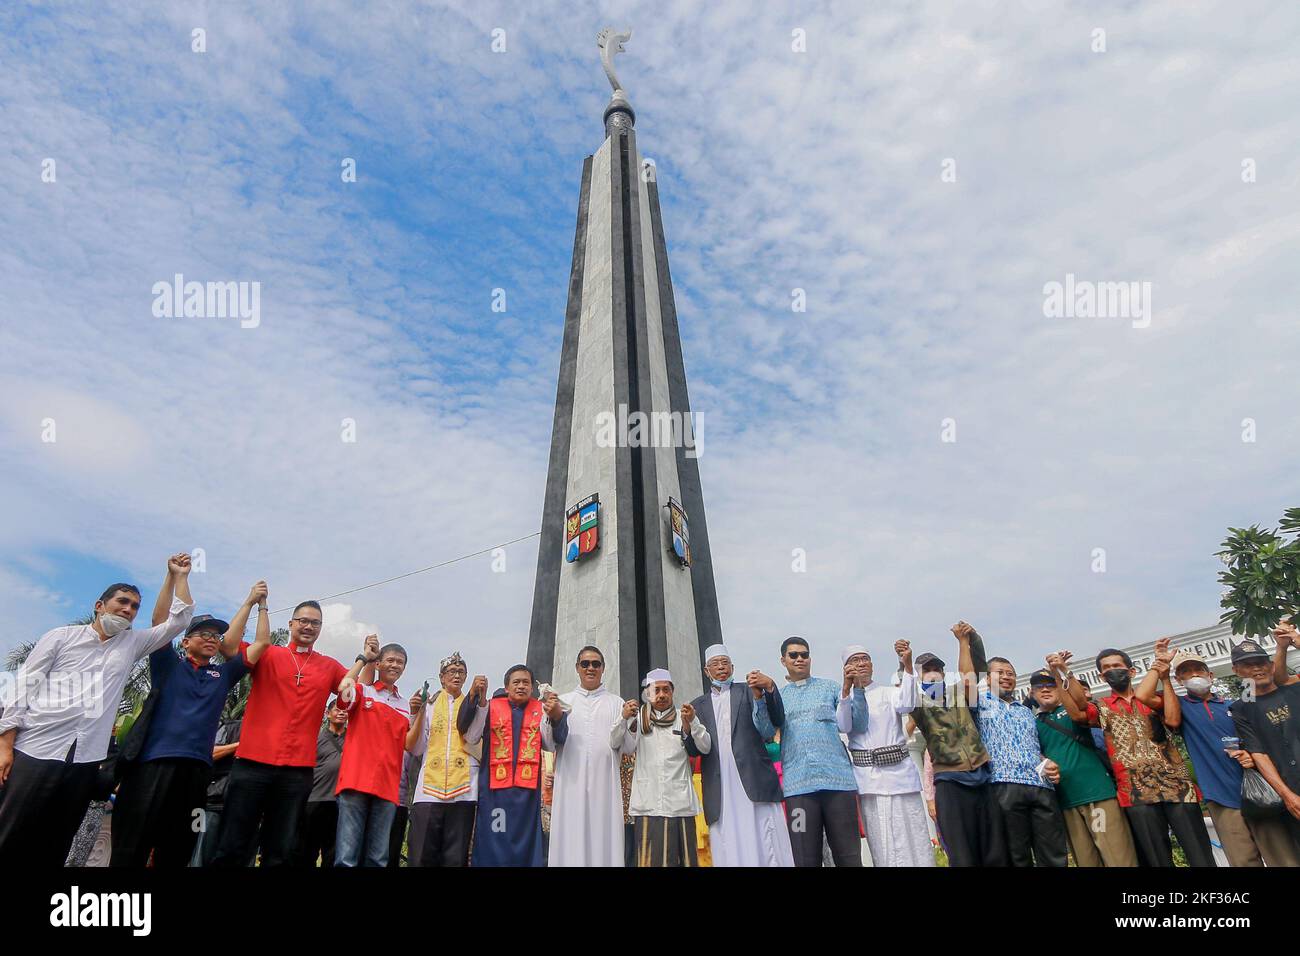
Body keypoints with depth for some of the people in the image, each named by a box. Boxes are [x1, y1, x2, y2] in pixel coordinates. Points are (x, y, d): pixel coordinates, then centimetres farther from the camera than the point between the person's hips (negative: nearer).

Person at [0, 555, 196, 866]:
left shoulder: (133, 643, 14)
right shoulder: (61, 637, 5)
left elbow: (179, 620, 11)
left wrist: (178, 576, 10)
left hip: (85, 760, 3)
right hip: (35, 751, -3)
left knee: (54, 847, 7)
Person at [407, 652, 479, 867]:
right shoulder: (428, 705, 13)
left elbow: (481, 752, 5)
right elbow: (416, 748, 8)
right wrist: (417, 714, -5)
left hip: (463, 790, 0)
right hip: (429, 789, 0)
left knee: (455, 858, 0)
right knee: (421, 857, -3)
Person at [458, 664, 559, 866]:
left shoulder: (540, 709, 7)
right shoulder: (491, 706, 6)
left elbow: (551, 745, 1)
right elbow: (471, 737, -4)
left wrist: (554, 717, -18)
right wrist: (478, 700, -14)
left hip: (526, 785, 1)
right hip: (494, 784, -1)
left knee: (524, 839, 5)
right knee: (493, 840, 2)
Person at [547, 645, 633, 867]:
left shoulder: (616, 703, 11)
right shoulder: (562, 701, 12)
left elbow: (628, 748, 5)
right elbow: (549, 743, 4)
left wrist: (628, 722, -12)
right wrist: (554, 718, -14)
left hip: (604, 784, 0)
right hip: (570, 783, 0)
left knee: (604, 840, -2)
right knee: (571, 841, -2)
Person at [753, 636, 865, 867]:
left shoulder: (830, 687, 15)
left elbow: (857, 726, 5)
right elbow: (765, 732, -1)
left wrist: (849, 690, -9)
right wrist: (762, 694, -14)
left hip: (837, 778, 0)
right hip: (798, 784, 0)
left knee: (848, 854, 1)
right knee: (805, 857, 2)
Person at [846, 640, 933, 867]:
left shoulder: (888, 692, 7)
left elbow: (906, 703, -15)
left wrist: (907, 665, -27)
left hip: (898, 771, -1)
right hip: (867, 777, 1)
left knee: (911, 837, 1)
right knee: (880, 842, 4)